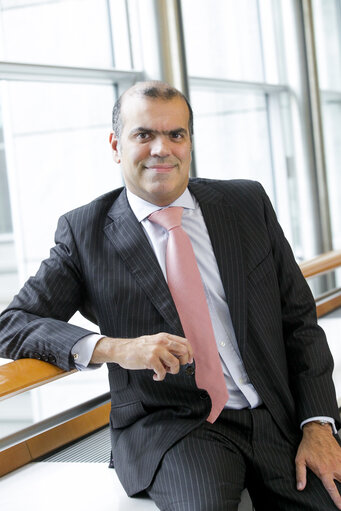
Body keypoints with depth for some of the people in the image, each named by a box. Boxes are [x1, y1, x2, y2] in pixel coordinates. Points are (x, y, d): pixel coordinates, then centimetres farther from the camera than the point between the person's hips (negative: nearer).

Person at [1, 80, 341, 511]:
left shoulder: (248, 202, 8)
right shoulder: (85, 232, 2)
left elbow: (299, 318, 9)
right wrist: (114, 348, -17)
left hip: (280, 417, 3)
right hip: (173, 428, -3)